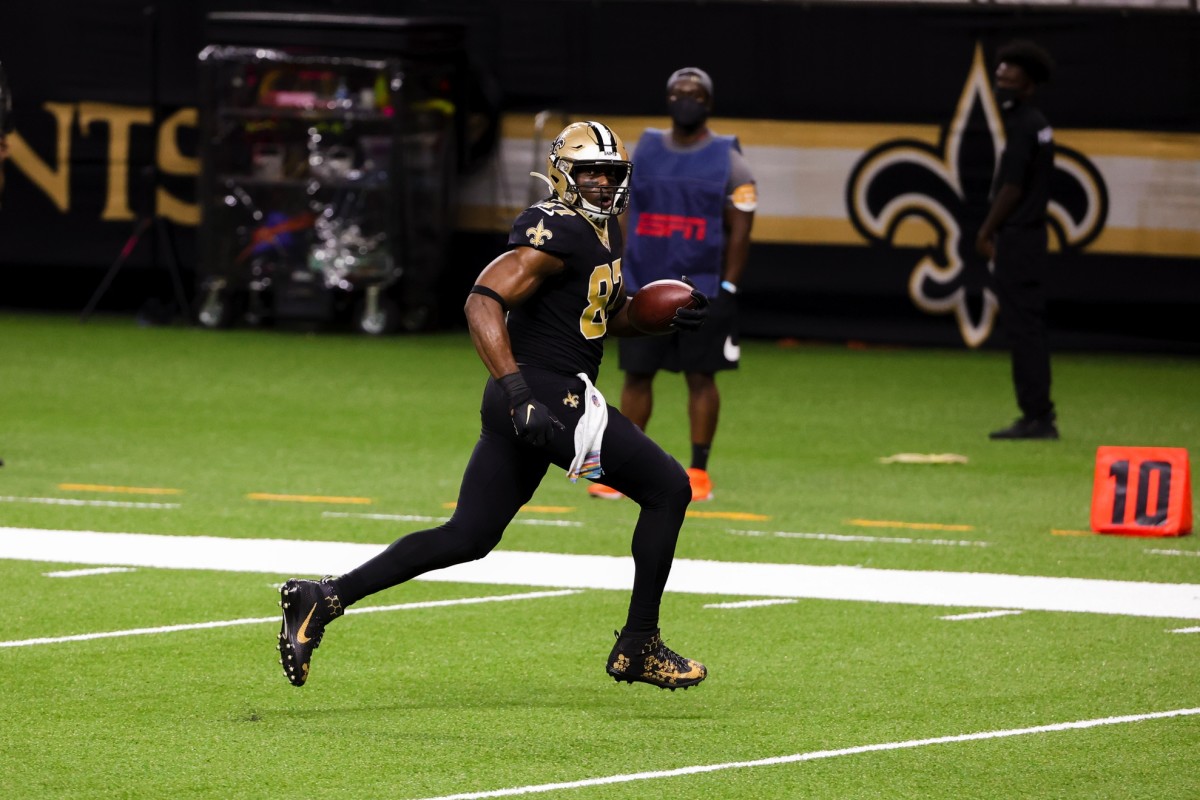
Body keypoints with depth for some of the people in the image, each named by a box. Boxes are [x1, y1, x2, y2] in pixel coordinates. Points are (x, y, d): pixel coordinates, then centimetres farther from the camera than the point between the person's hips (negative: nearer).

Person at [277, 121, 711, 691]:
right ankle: (637, 648, 3)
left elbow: (605, 317, 31)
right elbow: (484, 301, -24)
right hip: (549, 393, -10)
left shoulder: (603, 231, 17)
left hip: (523, 403, 10)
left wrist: (663, 317, 13)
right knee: (668, 489, -2)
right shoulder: (558, 231, -14)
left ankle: (323, 599, 4)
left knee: (467, 538, 9)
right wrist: (516, 389, -32)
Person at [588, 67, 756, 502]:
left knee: (700, 376, 0)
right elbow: (626, 218, 12)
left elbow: (739, 231, -2)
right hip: (644, 287, 3)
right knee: (636, 373, 3)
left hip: (701, 290, -3)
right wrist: (619, 277, 6)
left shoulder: (728, 161, 0)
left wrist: (727, 288, -9)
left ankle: (698, 472, 6)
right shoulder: (645, 151, 9)